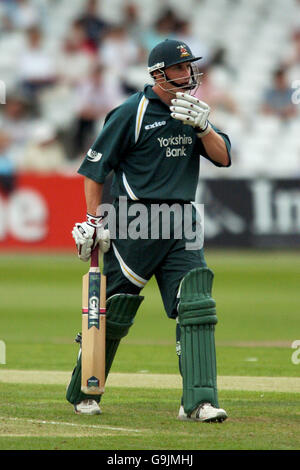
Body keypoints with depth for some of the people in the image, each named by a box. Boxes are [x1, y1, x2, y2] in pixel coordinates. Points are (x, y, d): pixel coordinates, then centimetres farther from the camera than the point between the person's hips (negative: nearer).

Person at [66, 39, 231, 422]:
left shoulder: (190, 111, 14)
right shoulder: (132, 113, -6)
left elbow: (223, 158, 7)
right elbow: (94, 168, -4)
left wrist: (202, 126, -11)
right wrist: (95, 221, -9)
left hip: (181, 225, 5)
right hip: (135, 223, -5)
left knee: (197, 308, -10)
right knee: (114, 312, 2)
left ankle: (198, 401, -15)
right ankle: (82, 393, 21)